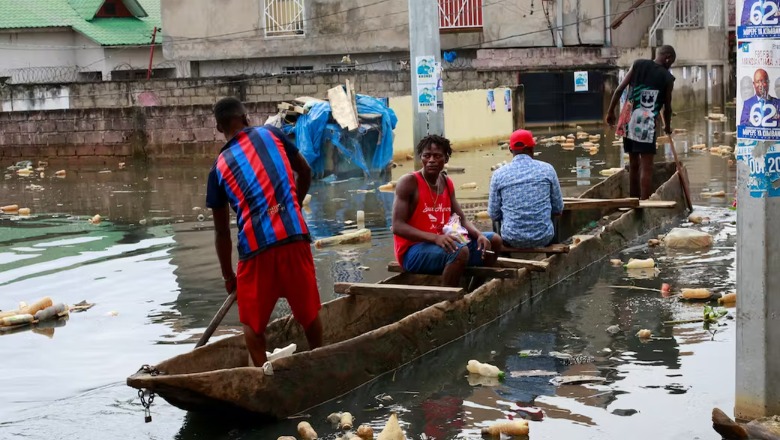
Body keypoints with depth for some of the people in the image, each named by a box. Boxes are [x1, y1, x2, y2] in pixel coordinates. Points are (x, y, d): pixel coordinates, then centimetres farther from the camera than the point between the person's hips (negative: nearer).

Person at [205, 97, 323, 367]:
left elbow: (222, 231, 12)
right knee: (308, 309, 19)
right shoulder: (272, 135, 9)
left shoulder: (219, 168, 8)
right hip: (295, 236, 1)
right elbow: (305, 172, 20)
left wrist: (228, 275, 22)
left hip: (255, 246, -1)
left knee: (253, 320, 15)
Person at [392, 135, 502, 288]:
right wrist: (436, 238, -31)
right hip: (413, 250, -8)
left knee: (493, 241, 8)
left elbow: (462, 219, 14)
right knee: (459, 251, -34)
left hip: (441, 244, 8)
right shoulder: (408, 183, -12)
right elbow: (397, 226, -20)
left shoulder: (447, 183, 10)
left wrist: (479, 235, -9)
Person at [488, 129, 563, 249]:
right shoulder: (547, 169, -4)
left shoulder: (499, 174, -5)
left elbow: (493, 214, 0)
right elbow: (558, 209, 3)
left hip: (512, 239, 0)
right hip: (543, 238, 0)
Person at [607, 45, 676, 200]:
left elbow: (620, 89, 4)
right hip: (647, 123, -4)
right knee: (646, 166, -3)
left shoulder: (638, 64, 8)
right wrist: (667, 126, 26)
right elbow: (667, 106, 8)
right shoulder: (667, 77, 1)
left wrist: (610, 111, 12)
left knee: (633, 164, 14)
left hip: (629, 119, 4)